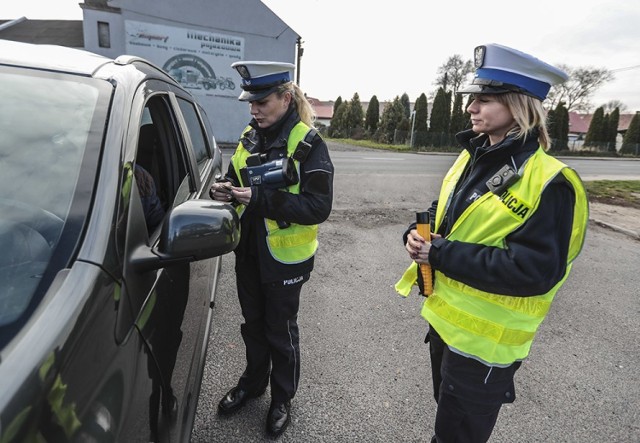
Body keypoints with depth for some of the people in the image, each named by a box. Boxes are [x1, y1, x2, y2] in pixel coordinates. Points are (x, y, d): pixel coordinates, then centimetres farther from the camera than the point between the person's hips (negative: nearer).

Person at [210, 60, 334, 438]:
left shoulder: (308, 144, -15)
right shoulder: (249, 138, 4)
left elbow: (319, 207, -23)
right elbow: (236, 178, 15)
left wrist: (261, 198, -30)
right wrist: (225, 189, -10)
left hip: (285, 257, -5)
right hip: (248, 251, 6)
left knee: (281, 331, 13)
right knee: (254, 324, 23)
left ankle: (283, 399, 39)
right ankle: (253, 381, 48)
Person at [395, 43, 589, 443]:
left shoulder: (547, 182, -22)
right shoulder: (473, 158, 3)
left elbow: (535, 270, -26)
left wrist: (444, 255, -26)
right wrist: (418, 233, -10)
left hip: (485, 337, -7)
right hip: (445, 317, 8)